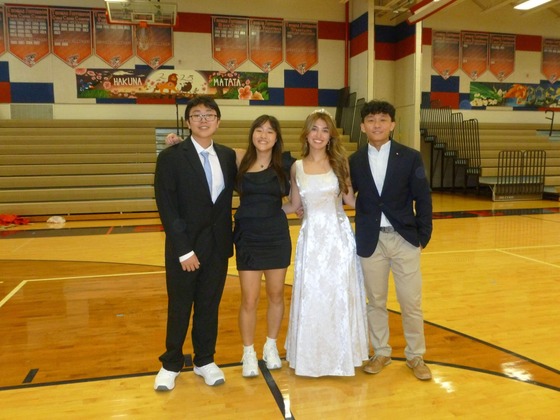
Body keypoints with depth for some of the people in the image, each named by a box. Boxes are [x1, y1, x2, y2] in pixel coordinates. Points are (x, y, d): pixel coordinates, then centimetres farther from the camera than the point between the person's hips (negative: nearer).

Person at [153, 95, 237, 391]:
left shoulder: (228, 156, 4)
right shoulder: (171, 157, -9)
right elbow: (167, 208, -13)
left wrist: (229, 238, -4)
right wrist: (184, 250, -16)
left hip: (218, 246, 3)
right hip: (184, 247, -3)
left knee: (210, 306, 15)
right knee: (179, 308, 12)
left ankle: (205, 361, 34)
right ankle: (171, 364, 32)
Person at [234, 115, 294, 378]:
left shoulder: (285, 163, -2)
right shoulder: (240, 162, -3)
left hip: (277, 237, 1)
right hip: (248, 238, -1)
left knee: (276, 295, 13)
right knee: (249, 300, 3)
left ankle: (271, 346, 34)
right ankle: (249, 353, 23)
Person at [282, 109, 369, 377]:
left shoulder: (339, 163, 0)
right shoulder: (297, 167, 3)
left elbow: (350, 199, 1)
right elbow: (294, 205, 9)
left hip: (339, 236, -1)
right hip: (311, 237, 1)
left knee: (339, 295, 8)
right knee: (310, 297, 8)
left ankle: (341, 353, 27)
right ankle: (311, 354, 27)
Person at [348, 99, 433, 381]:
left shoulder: (410, 157, -2)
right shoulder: (354, 161, 2)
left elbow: (423, 199, 0)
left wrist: (423, 236, -3)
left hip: (404, 239, -1)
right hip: (370, 241, 1)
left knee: (411, 302, 7)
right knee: (375, 301, 13)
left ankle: (415, 355, 27)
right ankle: (381, 352, 31)